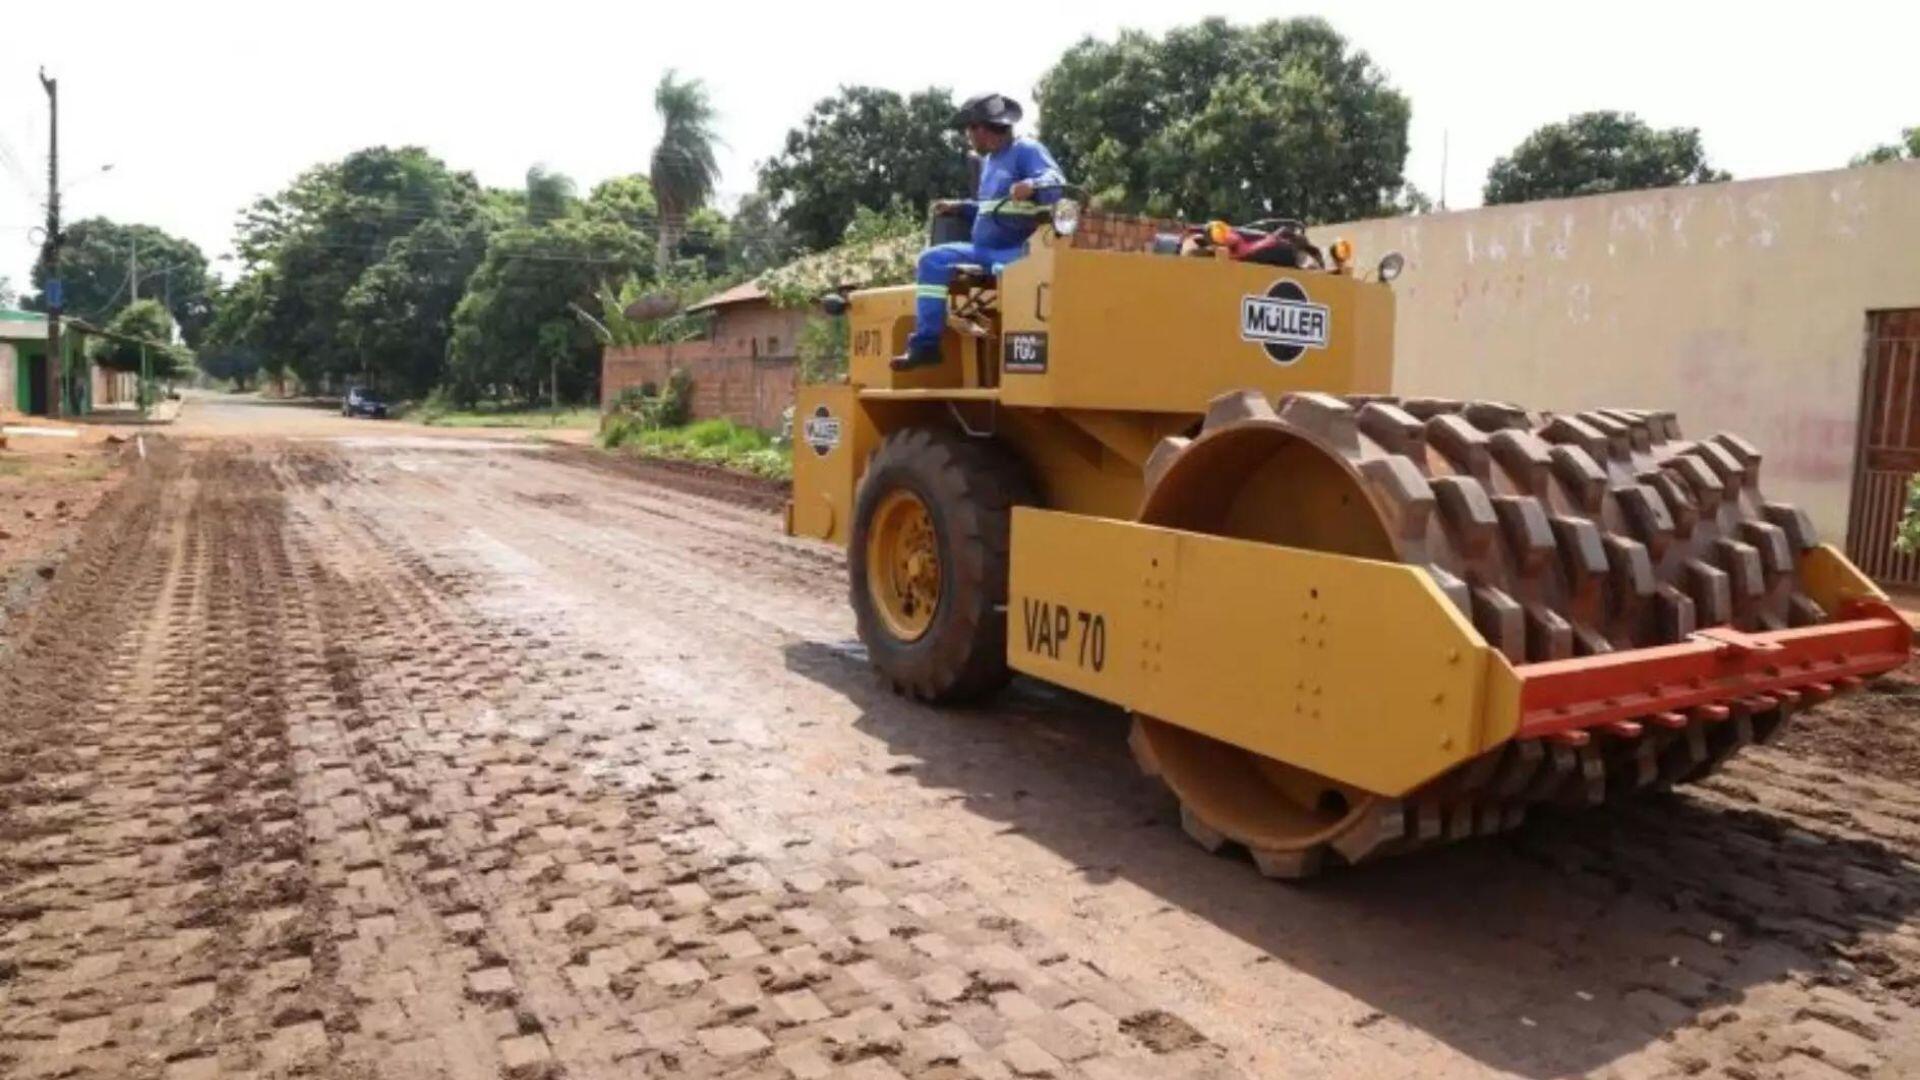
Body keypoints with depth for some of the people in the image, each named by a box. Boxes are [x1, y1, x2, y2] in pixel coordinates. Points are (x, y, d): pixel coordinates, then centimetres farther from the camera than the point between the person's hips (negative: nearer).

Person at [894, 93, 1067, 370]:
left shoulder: (1027, 151, -6)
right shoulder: (988, 161, 20)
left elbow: (1058, 187, -21)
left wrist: (1032, 185, -42)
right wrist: (960, 207, 21)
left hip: (1018, 253, -9)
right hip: (985, 250, 9)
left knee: (1005, 271, -41)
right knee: (933, 260, -4)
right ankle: (926, 343, -10)